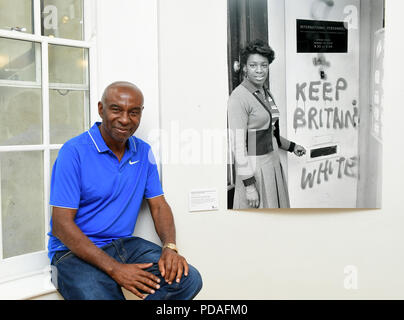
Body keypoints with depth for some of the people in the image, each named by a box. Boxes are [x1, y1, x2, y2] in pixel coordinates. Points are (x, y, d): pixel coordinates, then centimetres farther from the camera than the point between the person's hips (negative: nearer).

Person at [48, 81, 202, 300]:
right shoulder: (74, 151, -12)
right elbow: (61, 225, -15)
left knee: (189, 279, -15)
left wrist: (170, 247, -12)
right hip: (75, 251, -4)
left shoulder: (143, 152, 7)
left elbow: (159, 206, 8)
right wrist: (115, 269, -22)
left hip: (125, 244, 5)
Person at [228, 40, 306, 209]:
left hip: (273, 163, 8)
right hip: (253, 168, -8)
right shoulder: (239, 97, -16)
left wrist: (291, 146, 19)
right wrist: (249, 185, -22)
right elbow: (238, 144, -20)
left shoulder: (266, 93, 10)